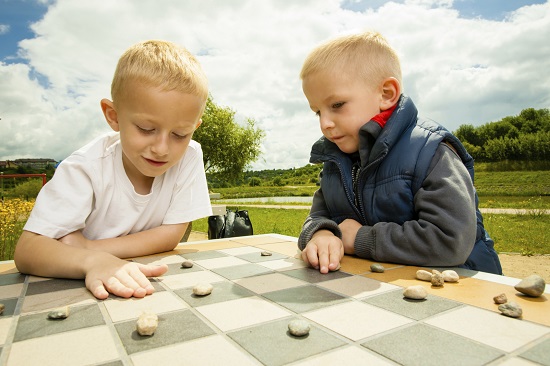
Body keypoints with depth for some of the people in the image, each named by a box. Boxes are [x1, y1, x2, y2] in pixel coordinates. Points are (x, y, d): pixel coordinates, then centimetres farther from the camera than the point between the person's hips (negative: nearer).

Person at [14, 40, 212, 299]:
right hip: (78, 287, 0)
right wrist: (93, 261, -41)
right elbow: (26, 250, -23)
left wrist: (89, 247, -20)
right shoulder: (87, 166, -19)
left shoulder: (190, 157, -16)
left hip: (151, 284, 0)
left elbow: (171, 235, -14)